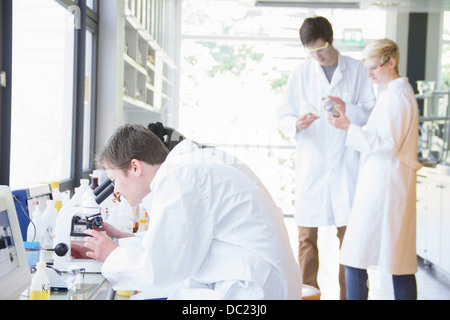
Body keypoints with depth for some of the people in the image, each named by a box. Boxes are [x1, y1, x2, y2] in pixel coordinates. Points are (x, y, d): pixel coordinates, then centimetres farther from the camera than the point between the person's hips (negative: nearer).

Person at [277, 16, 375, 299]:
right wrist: (296, 124, -15)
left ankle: (349, 293, 11)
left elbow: (370, 111, 3)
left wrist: (346, 109, -16)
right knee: (307, 234, 2)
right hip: (311, 162, 1)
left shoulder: (356, 70, 7)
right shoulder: (301, 74, 9)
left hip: (346, 162, -1)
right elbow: (284, 116, 7)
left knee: (349, 231, 0)